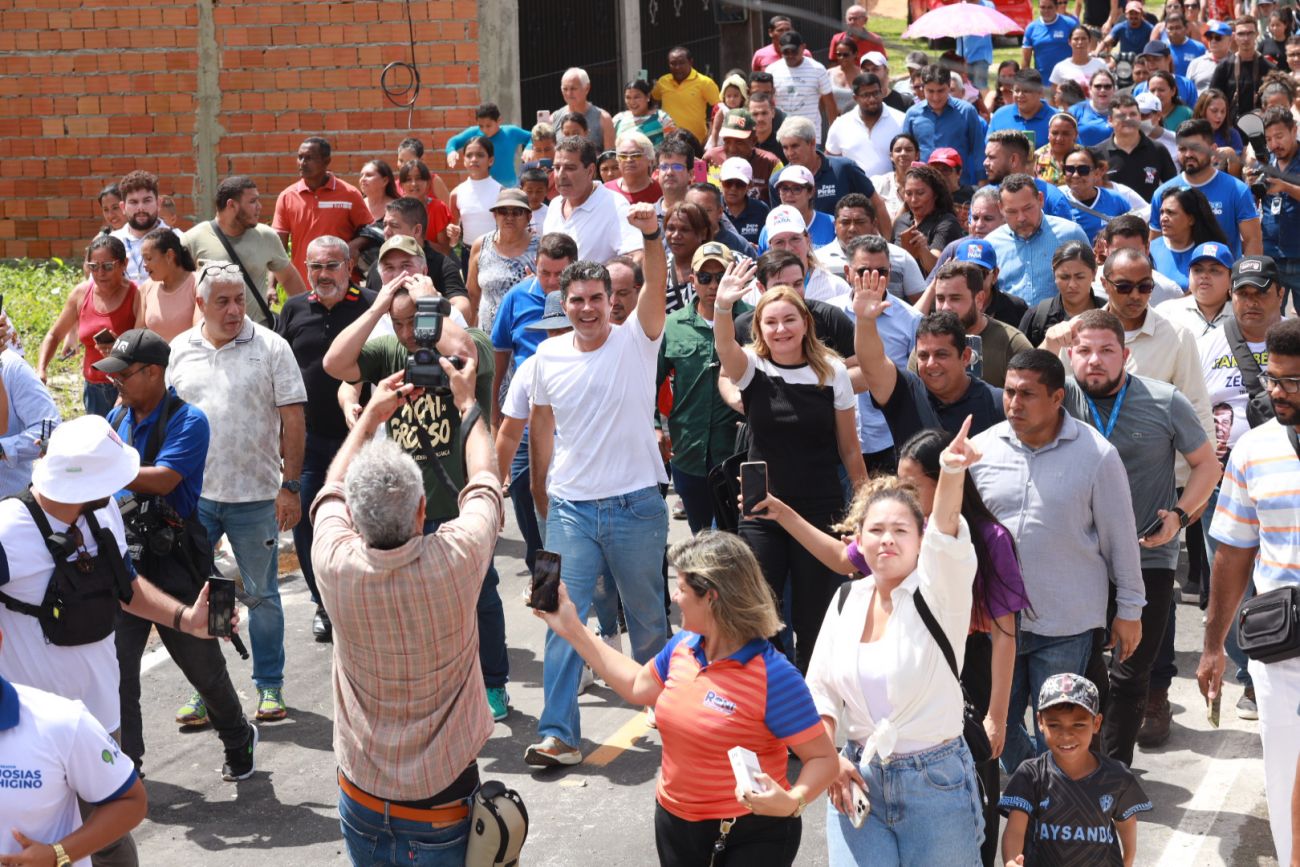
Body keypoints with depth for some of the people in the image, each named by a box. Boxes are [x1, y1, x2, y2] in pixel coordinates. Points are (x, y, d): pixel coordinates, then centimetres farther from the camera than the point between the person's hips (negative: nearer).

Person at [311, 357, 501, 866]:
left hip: (361, 799, 3)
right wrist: (467, 402, 18)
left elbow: (332, 492, 10)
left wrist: (371, 415, 21)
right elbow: (484, 486, 4)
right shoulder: (456, 560, -19)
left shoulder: (337, 566, -14)